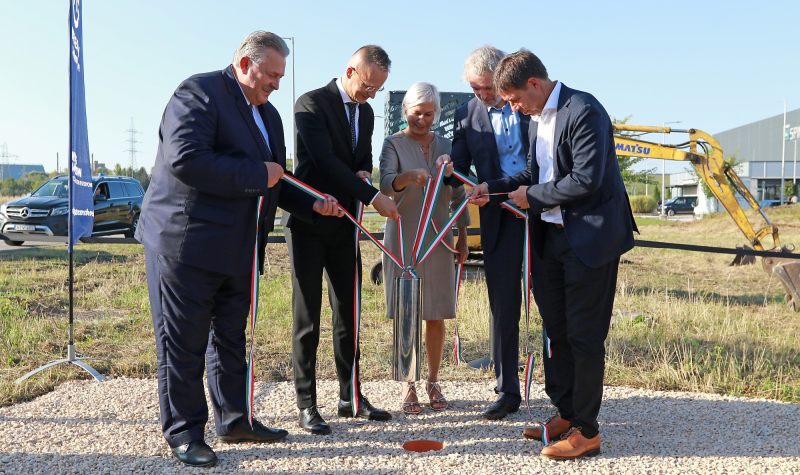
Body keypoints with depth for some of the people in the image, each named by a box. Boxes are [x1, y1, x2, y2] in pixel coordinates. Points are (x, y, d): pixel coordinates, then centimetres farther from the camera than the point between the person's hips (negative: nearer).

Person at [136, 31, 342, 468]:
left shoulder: (268, 115, 16)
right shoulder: (199, 93, -11)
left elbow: (273, 182, 21)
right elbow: (185, 159, -25)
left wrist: (312, 203, 3)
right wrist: (257, 175, -20)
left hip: (238, 248, 9)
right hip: (185, 243, -8)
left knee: (230, 338, 16)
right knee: (184, 343, 1)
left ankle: (234, 420, 29)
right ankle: (184, 433, 13)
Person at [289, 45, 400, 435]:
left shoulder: (365, 113, 12)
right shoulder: (312, 104, -10)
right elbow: (325, 160, -20)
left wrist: (364, 172, -2)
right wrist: (372, 196, -22)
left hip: (344, 225, 7)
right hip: (309, 223, -7)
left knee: (348, 313, 8)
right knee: (307, 315, -1)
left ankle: (350, 396, 18)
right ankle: (306, 404, 6)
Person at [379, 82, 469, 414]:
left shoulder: (444, 146, 11)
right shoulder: (394, 144, 0)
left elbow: (458, 194, 15)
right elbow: (387, 184, -18)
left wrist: (462, 237, 11)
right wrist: (412, 176, -38)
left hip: (438, 240, 3)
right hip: (404, 239, -3)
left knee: (436, 316, 6)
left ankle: (433, 381, 19)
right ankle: (409, 386, 10)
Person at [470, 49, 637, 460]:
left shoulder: (583, 111, -17)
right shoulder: (537, 119, 11)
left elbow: (585, 180, -23)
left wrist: (533, 196, -13)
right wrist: (494, 188, 5)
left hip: (590, 238, -9)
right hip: (552, 237, 9)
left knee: (584, 335, 0)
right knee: (557, 330, 16)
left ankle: (587, 431, 12)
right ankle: (566, 414, 31)